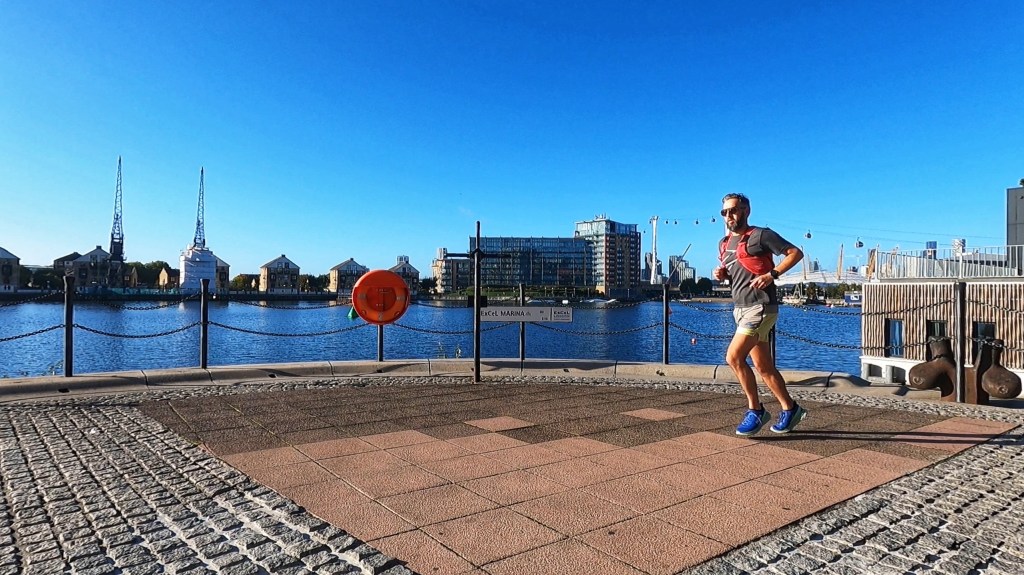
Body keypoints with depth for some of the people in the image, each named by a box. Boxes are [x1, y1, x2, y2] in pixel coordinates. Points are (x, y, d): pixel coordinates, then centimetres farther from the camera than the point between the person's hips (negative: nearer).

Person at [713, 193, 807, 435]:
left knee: (733, 357, -16)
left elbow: (796, 253, -7)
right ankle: (790, 409, 26)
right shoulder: (724, 244, 15)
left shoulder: (761, 235, -6)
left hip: (760, 307, -8)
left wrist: (772, 274, -19)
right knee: (763, 367, 11)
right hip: (741, 308, 8)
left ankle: (755, 411, -1)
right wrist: (721, 274, 5)